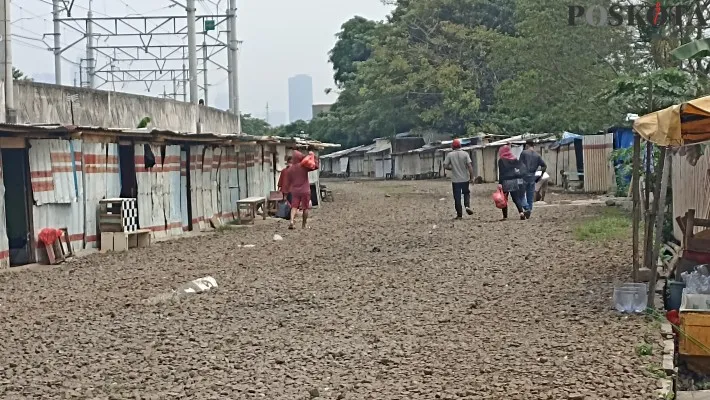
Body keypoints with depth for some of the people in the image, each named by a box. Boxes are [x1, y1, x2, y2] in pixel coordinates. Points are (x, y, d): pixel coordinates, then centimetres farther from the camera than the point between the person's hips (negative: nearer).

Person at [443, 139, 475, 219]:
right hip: (465, 179, 1)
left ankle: (459, 214, 5)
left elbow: (445, 166, -7)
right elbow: (469, 166, -10)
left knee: (457, 197, 5)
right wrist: (471, 177, -6)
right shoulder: (465, 154, -4)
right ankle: (467, 206, -4)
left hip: (455, 180, -1)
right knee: (466, 193, 21)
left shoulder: (449, 155, -4)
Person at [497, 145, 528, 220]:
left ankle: (505, 216, 7)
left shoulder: (501, 160, -4)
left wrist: (500, 183, -13)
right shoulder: (515, 159, 11)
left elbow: (501, 173, -11)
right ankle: (521, 212, -18)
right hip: (516, 181, 4)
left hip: (506, 182, -4)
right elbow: (522, 168, 11)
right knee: (516, 198, 4)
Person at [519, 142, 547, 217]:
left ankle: (527, 208, -17)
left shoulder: (524, 153, -4)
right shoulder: (537, 155, 8)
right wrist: (541, 175, 15)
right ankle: (530, 210, 13)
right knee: (530, 195, 12)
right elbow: (544, 166, 5)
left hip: (524, 176, -4)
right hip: (532, 177, 4)